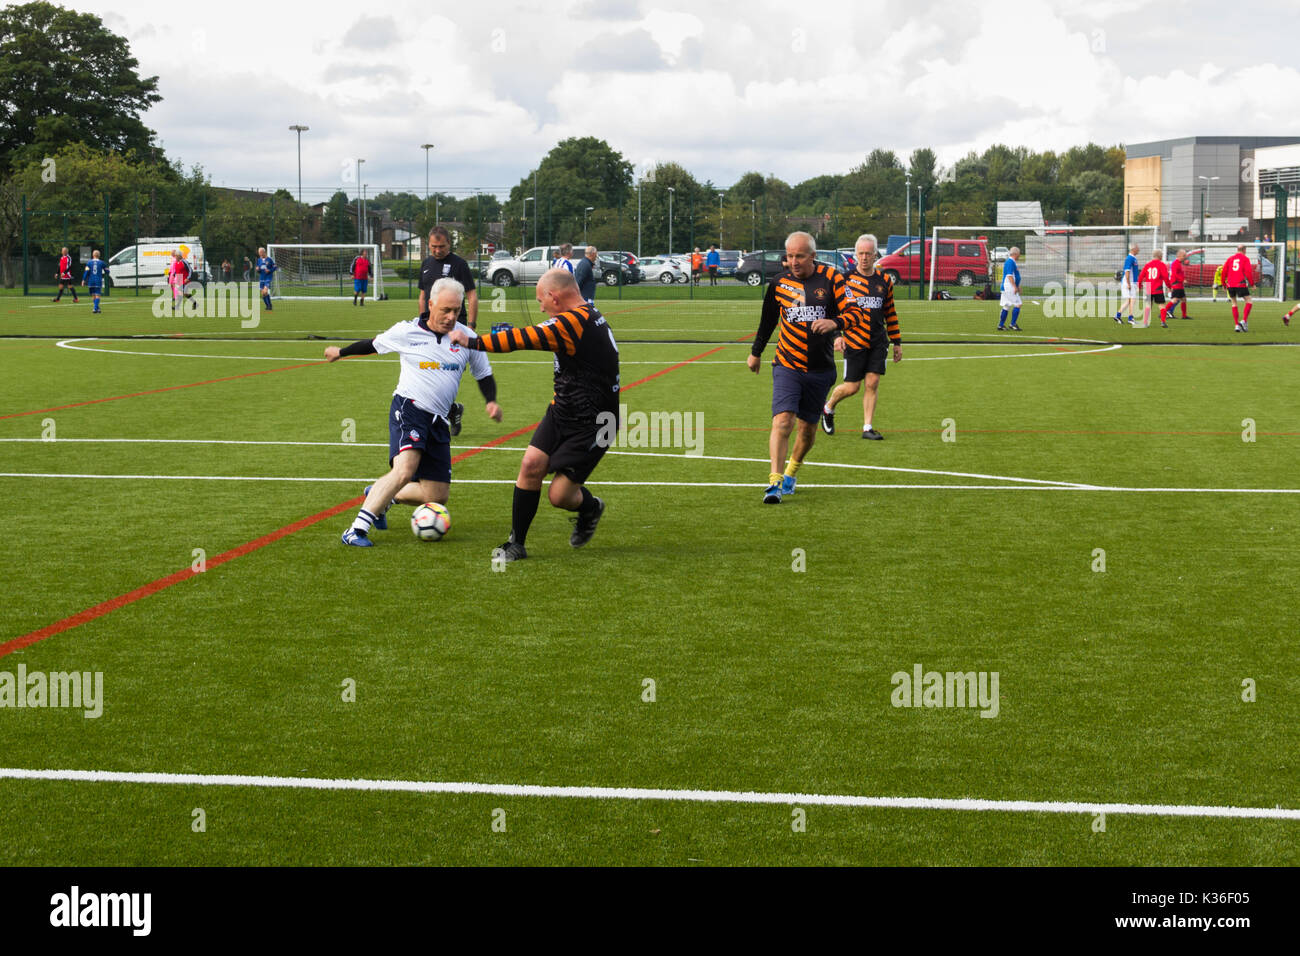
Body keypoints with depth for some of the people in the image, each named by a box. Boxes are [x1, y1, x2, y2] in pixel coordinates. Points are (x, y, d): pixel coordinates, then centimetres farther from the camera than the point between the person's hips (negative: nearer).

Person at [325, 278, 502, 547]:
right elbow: (374, 344, 16)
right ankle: (357, 530, -26)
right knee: (405, 471, -30)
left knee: (437, 496, 4)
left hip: (438, 421, 5)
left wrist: (491, 401, -1)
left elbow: (484, 375, 17)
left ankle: (379, 496, 31)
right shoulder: (407, 331, -3)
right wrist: (341, 352, 29)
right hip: (409, 408, -5)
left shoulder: (466, 337, 5)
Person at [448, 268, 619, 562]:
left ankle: (590, 507, 29)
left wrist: (471, 341, -13)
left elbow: (522, 339, -22)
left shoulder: (573, 322, -23)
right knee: (531, 464, -4)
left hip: (590, 426, -9)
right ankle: (516, 543, 5)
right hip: (561, 412, 9)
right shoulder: (590, 315, 6)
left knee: (559, 496, -6)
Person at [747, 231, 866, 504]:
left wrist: (835, 322, -31)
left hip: (820, 369, 1)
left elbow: (857, 314, -11)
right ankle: (775, 481, -18)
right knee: (782, 422, -18)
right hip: (787, 366, 0)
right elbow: (767, 320, 18)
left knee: (808, 427, 10)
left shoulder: (831, 279, -6)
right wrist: (755, 352, 28)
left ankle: (792, 471, 36)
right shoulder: (780, 283, 1)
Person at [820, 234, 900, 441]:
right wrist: (836, 334, -14)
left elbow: (890, 313, 17)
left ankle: (867, 427, 5)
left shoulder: (884, 281, 9)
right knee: (852, 386, -1)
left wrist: (897, 342, 17)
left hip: (878, 343, 4)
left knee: (872, 383, -3)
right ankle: (828, 408, 28)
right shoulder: (845, 278, -4)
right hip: (854, 341, -4)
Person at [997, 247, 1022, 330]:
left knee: (1006, 306, 11)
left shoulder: (1012, 262, 19)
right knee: (1017, 305, -8)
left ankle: (1000, 325, 11)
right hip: (1009, 287, -11)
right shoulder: (1010, 262, -14)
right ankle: (1013, 324, -7)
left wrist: (1017, 286, 28)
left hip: (1006, 288, 11)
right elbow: (1009, 276, -22)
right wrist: (1015, 287, -23)